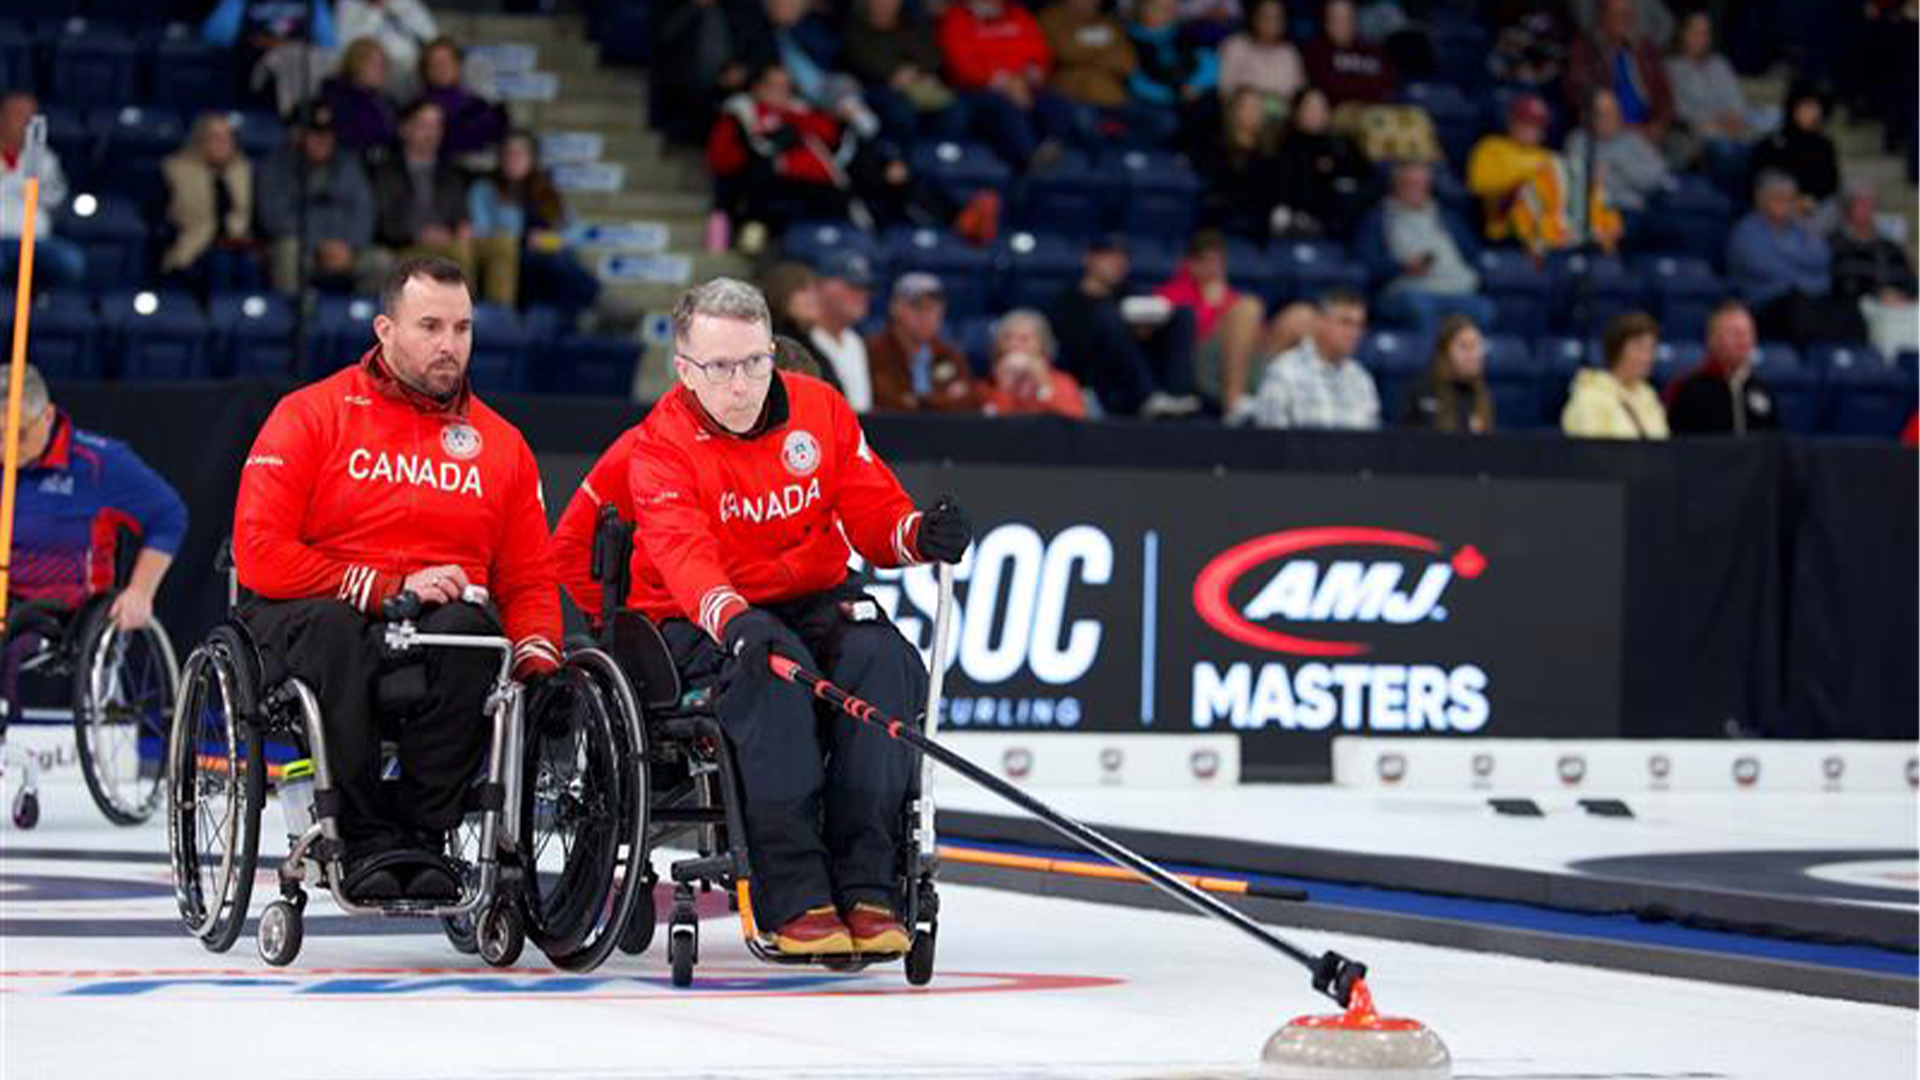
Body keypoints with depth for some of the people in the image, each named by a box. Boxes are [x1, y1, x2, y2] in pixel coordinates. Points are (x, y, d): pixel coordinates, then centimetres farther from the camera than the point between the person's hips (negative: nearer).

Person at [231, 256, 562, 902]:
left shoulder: (500, 443, 16)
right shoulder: (311, 414, 3)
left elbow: (529, 577, 17)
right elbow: (259, 554, -7)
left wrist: (537, 656, -6)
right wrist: (389, 587, -13)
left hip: (439, 625, 2)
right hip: (305, 621, -2)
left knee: (468, 626, -34)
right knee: (333, 626, -39)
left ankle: (421, 835, -26)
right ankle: (368, 841, -31)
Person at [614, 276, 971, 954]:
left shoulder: (820, 410, 3)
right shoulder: (663, 445, -11)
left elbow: (875, 516, 1)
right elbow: (683, 554, -28)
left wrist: (922, 535, -24)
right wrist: (735, 620, -48)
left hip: (816, 605, 4)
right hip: (698, 626, -4)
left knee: (887, 661, -27)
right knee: (773, 670, -36)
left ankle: (866, 886, -30)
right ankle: (793, 898, -38)